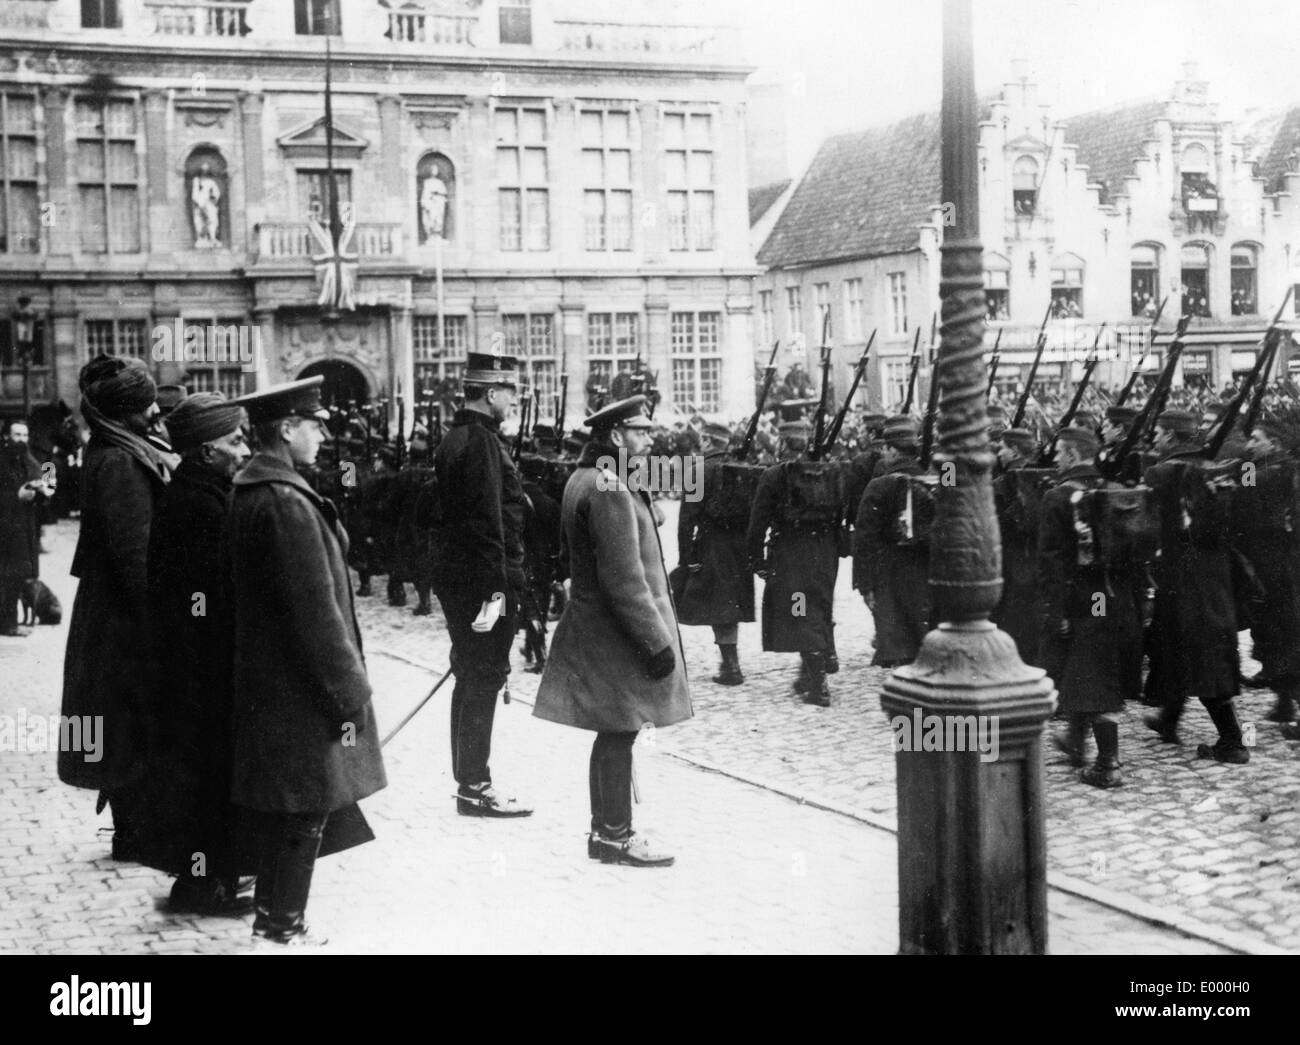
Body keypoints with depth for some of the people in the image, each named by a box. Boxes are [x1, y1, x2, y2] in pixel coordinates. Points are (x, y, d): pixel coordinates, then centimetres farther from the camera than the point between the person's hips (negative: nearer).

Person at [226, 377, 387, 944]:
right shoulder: (288, 503, -23)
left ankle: (271, 908, 34)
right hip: (299, 685, -10)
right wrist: (347, 695, -18)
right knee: (307, 810, 3)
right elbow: (315, 609, -23)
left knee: (275, 802, 21)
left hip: (262, 678, 10)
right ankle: (285, 926, 13)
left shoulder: (248, 492, 8)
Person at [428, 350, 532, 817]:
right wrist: (498, 588, -23)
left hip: (454, 578, 10)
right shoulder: (482, 442, -16)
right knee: (483, 681, -4)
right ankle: (474, 789, 1)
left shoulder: (454, 438, 14)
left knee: (470, 679, 16)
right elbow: (488, 520, -22)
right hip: (484, 580, -10)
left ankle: (467, 779, 24)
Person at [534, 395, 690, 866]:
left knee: (612, 735, 17)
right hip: (616, 633, -10)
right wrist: (657, 642, -20)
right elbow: (623, 579, -24)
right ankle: (615, 836, 8)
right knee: (618, 735, -1)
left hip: (594, 627, 10)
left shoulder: (584, 479, 12)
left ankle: (606, 827, 26)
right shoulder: (610, 491, -20)